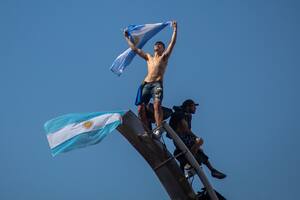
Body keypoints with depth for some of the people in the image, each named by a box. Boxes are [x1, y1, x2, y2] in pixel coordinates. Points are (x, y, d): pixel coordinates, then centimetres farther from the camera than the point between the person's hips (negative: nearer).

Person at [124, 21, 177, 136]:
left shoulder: (164, 57, 17)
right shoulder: (148, 57, 28)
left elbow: (172, 43, 7)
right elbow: (134, 49, 31)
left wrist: (175, 29, 1)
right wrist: (127, 38, 35)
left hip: (157, 84, -5)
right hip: (146, 84, 5)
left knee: (157, 105, -26)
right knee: (140, 108, -8)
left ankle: (158, 129, -33)